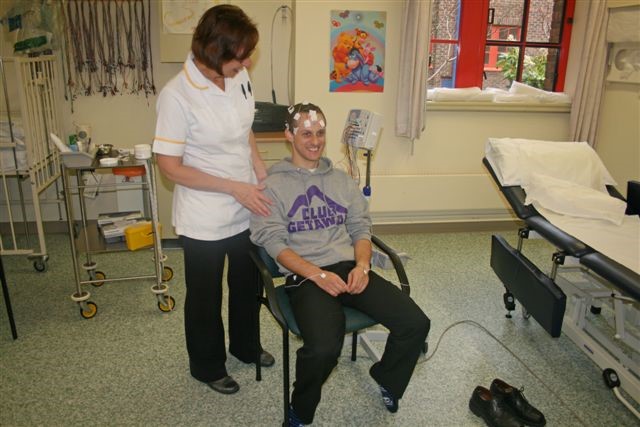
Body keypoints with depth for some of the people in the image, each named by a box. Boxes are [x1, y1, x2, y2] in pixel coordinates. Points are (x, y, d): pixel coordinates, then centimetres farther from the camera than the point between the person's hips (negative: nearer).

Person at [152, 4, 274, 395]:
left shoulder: (240, 78, -5)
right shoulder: (177, 96, -23)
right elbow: (170, 166, -19)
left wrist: (262, 172, -2)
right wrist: (235, 187, -21)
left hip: (248, 209, 6)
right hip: (205, 220, -6)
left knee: (248, 285, 24)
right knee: (205, 296, 16)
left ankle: (245, 346, 51)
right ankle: (207, 365, 41)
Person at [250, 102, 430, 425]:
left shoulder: (342, 180, 19)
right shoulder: (273, 185, 4)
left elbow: (361, 227, 15)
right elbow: (274, 243, -5)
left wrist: (362, 266, -6)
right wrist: (318, 275, -18)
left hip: (350, 268, 5)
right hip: (305, 276, -4)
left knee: (415, 324, -13)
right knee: (323, 347, -32)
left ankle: (386, 380, 19)